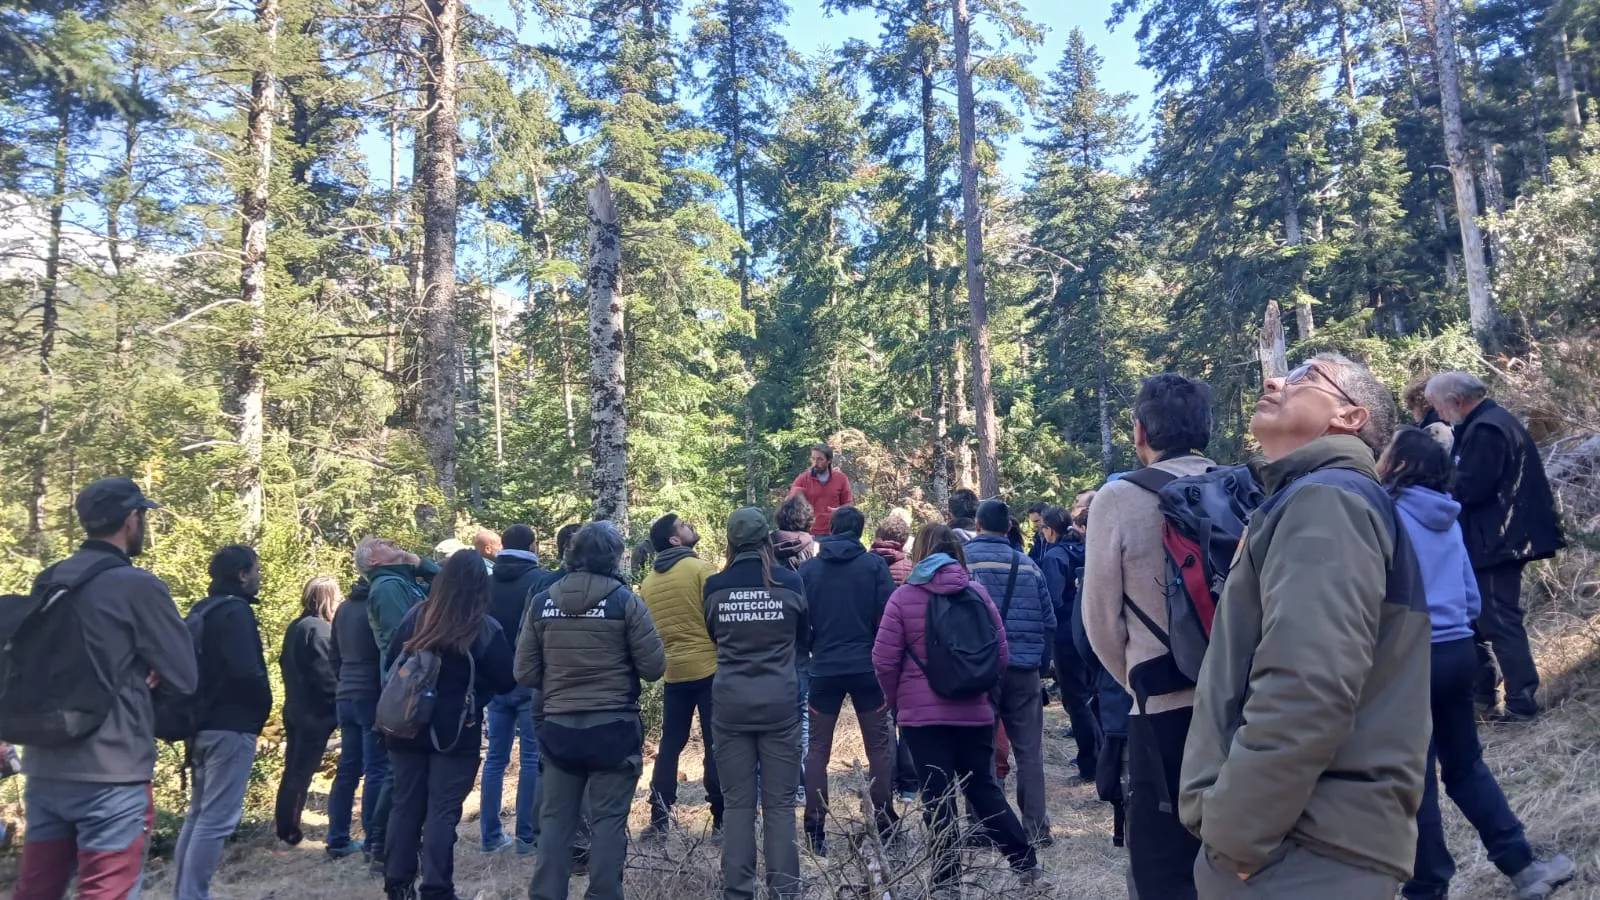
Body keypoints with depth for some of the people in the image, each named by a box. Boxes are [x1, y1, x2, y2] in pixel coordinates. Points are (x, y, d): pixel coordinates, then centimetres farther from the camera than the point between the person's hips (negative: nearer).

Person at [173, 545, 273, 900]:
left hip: (203, 724, 10)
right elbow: (246, 671, -23)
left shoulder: (201, 610, 14)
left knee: (199, 813, 17)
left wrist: (196, 711, 16)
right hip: (231, 726, -10)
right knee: (217, 818, -6)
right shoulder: (236, 611, -14)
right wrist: (263, 708, -7)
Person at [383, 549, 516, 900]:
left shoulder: (415, 617, -1)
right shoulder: (485, 629, -11)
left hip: (408, 727, 4)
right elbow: (506, 682, -4)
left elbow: (391, 664, 8)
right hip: (456, 734, -4)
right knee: (443, 810, 2)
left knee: (405, 804, 14)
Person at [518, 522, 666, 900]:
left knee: (555, 819, 13)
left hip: (558, 727, 3)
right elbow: (654, 667, -7)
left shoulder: (541, 602, -1)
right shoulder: (625, 601, -10)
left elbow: (525, 673, 2)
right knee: (608, 821, 5)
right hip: (613, 727, -3)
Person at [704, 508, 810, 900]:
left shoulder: (714, 587, -2)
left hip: (730, 704, 1)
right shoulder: (790, 582, -4)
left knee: (737, 803, 8)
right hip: (779, 703, -1)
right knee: (780, 803, 7)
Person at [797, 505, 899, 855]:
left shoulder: (809, 568, 1)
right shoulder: (874, 564, -4)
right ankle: (883, 822, 13)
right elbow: (888, 616, -8)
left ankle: (815, 828, 7)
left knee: (818, 748, 10)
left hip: (824, 669, 1)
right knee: (879, 744, 12)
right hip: (867, 667, -1)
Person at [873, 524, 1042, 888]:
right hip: (975, 711, 4)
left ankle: (947, 876, 11)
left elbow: (885, 660, -8)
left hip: (922, 712, -3)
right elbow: (1000, 652, 7)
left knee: (937, 796, 5)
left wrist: (896, 697, 9)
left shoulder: (904, 596, -6)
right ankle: (1026, 862, 21)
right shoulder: (978, 591, 3)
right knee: (984, 788, 18)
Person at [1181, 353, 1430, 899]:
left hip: (1307, 853, -9)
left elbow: (1307, 690, -26)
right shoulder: (1303, 501, 19)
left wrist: (1231, 833, -18)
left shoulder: (1328, 501, -13)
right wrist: (1231, 828, 17)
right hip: (1297, 841, 9)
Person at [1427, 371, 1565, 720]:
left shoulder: (1485, 429, -19)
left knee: (1500, 622, -5)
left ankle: (1522, 701, 1)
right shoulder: (1489, 421, 15)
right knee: (1481, 618, 16)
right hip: (1498, 537, 11)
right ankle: (1482, 692, 25)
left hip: (1496, 541, -11)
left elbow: (1469, 487, -25)